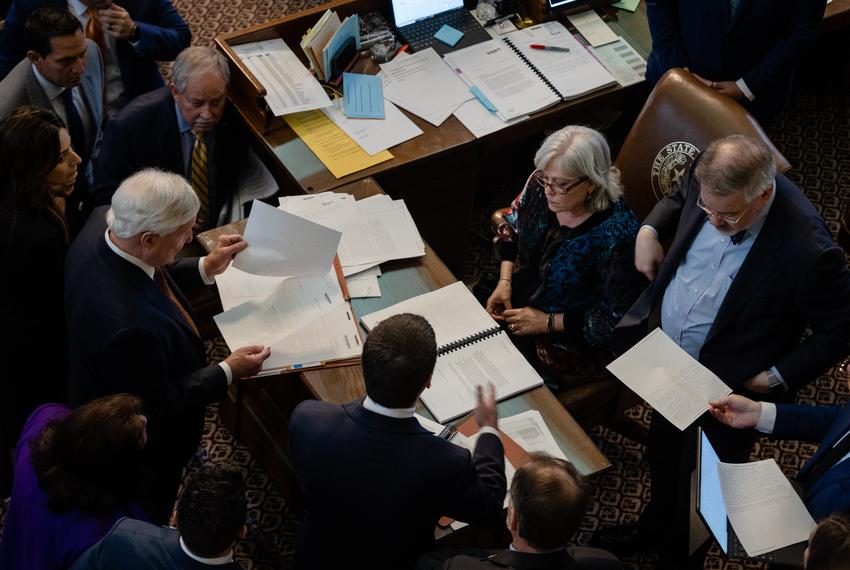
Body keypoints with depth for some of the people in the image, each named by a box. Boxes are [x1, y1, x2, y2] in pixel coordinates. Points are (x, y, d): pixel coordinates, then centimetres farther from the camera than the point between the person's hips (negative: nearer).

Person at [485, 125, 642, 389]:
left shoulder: (615, 234, -31)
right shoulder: (540, 185, -13)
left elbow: (616, 317, -21)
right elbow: (512, 227, 10)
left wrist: (548, 323, -20)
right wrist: (504, 281, -3)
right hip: (515, 303, 6)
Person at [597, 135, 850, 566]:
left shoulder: (807, 252, -36)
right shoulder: (709, 178, -18)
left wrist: (777, 378, -19)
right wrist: (649, 229, -10)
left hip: (726, 387, -6)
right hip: (664, 353, 6)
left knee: (699, 488, 19)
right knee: (662, 455, 31)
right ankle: (654, 523, 60)